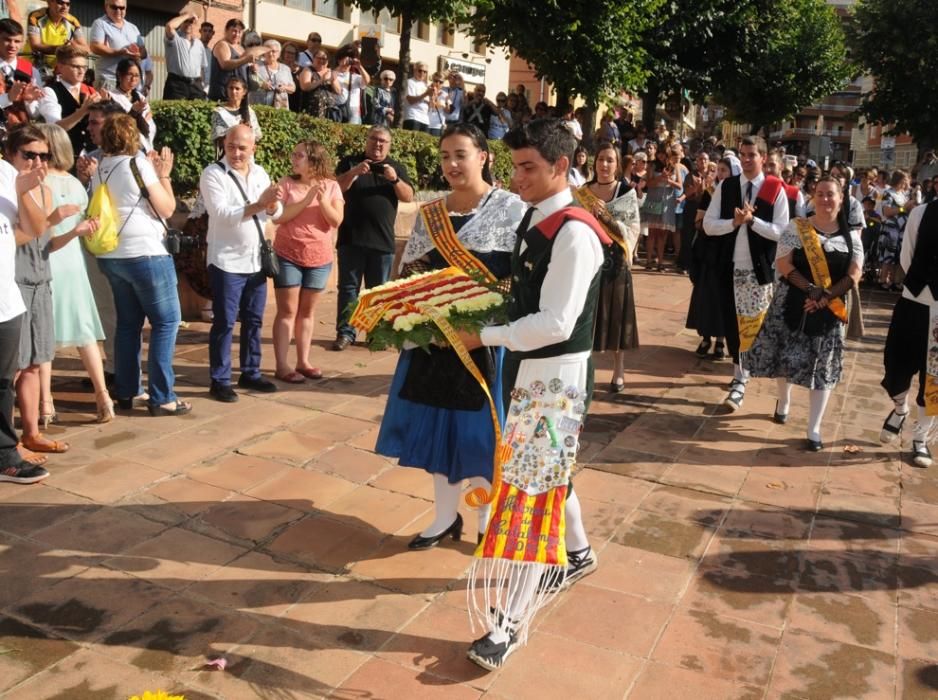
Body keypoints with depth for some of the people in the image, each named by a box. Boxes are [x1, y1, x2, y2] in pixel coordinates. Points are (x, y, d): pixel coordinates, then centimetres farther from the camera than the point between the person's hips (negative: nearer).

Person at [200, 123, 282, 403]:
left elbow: (277, 212, 3)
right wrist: (259, 204, -29)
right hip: (227, 261, -6)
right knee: (224, 322, -1)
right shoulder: (213, 174, -9)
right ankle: (220, 380, 8)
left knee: (253, 320, 12)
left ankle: (250, 373, 24)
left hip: (256, 260, 6)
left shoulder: (259, 173, 8)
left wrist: (272, 204, -20)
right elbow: (222, 214, -22)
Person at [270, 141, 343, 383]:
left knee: (307, 311, 11)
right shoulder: (287, 183, -3)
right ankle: (282, 366, 1)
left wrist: (323, 201, -20)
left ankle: (303, 361, 19)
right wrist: (306, 200, -19)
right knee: (287, 311, -2)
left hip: (319, 258, 2)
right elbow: (277, 217, -12)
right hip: (288, 256, -2)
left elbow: (336, 221, -5)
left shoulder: (331, 186, 2)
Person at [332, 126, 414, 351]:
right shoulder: (349, 162, 8)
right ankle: (345, 332, 2)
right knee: (348, 287, 0)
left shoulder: (396, 167, 12)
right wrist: (354, 172, -21)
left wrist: (395, 179, -16)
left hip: (383, 240, 1)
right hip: (351, 238, -1)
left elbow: (408, 197, 1)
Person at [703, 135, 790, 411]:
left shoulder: (776, 190, -5)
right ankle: (741, 372, 25)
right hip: (730, 267, 3)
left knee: (753, 325, -1)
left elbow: (781, 232, -10)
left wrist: (751, 220, -20)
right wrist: (734, 222, -18)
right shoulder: (725, 187, 3)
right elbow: (708, 225, -2)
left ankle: (740, 380, 5)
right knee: (732, 323, 9)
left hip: (759, 269, -3)